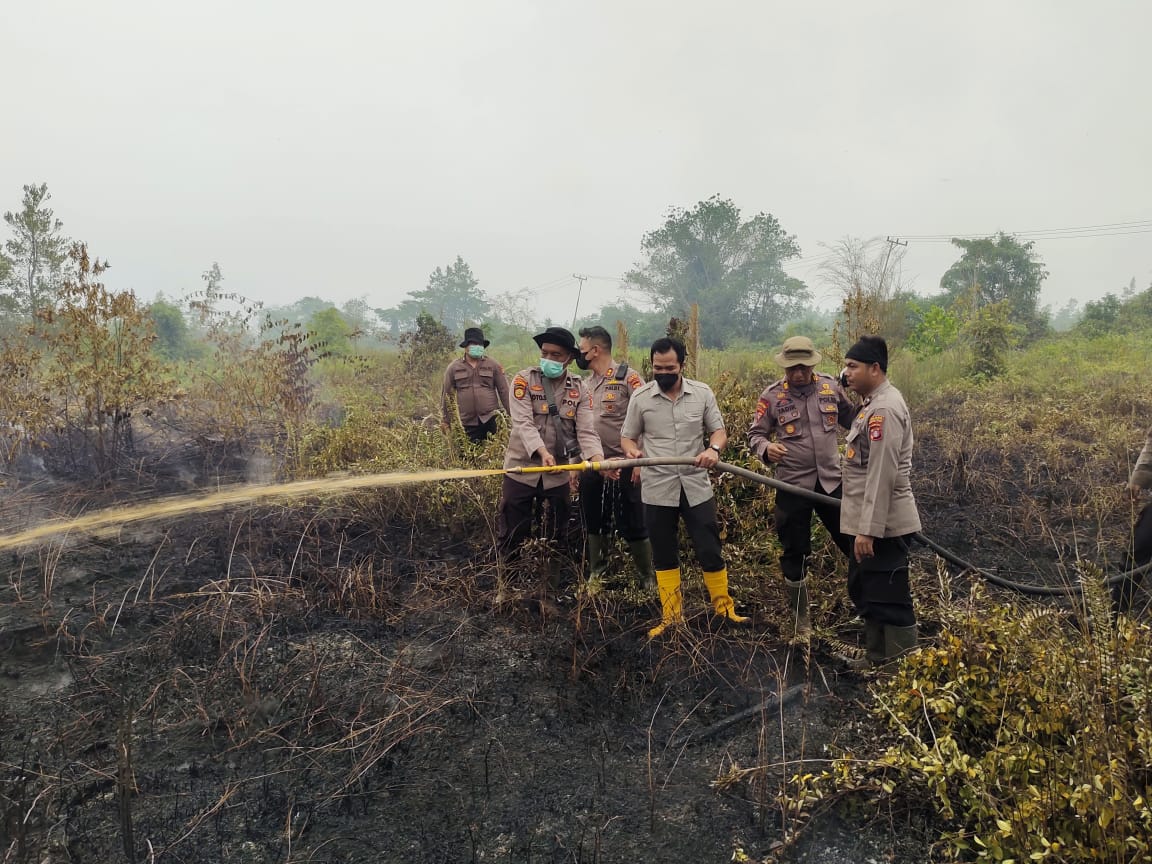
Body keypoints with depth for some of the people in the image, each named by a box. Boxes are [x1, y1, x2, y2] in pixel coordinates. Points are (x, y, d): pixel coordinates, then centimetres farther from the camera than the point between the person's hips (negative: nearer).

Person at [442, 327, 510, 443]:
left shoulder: (493, 365, 4)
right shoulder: (454, 367, 4)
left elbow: (504, 391, 5)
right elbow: (447, 395, 8)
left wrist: (511, 415, 1)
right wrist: (446, 421, 7)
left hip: (491, 419, 0)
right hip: (469, 423, 1)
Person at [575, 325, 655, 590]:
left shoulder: (628, 377, -10)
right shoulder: (586, 384, 11)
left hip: (623, 466, -6)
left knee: (633, 525, 1)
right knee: (595, 524, 15)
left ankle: (648, 578, 18)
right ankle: (595, 576, 29)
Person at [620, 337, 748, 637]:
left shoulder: (703, 393, -1)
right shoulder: (641, 397, -2)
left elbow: (719, 431, 3)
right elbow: (627, 437, 5)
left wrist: (713, 449, -20)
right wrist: (632, 450, -19)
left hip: (696, 487, 0)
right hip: (657, 490, 0)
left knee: (710, 550, 4)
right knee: (664, 555, 11)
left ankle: (724, 606, 25)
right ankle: (671, 615, 24)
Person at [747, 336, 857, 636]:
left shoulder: (831, 386, 0)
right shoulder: (772, 396, -7)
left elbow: (853, 419, 11)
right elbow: (755, 434, -1)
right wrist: (766, 448, -23)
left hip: (832, 480, 2)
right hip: (793, 485, -2)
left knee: (854, 542, 12)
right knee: (795, 553, 10)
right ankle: (800, 615, 29)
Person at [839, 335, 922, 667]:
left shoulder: (884, 409, -19)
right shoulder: (874, 403, 13)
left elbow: (883, 475, -24)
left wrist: (867, 529, -24)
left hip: (883, 527, -11)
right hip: (872, 523, 11)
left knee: (889, 602, -1)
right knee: (866, 591, 21)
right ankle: (876, 659, 35)